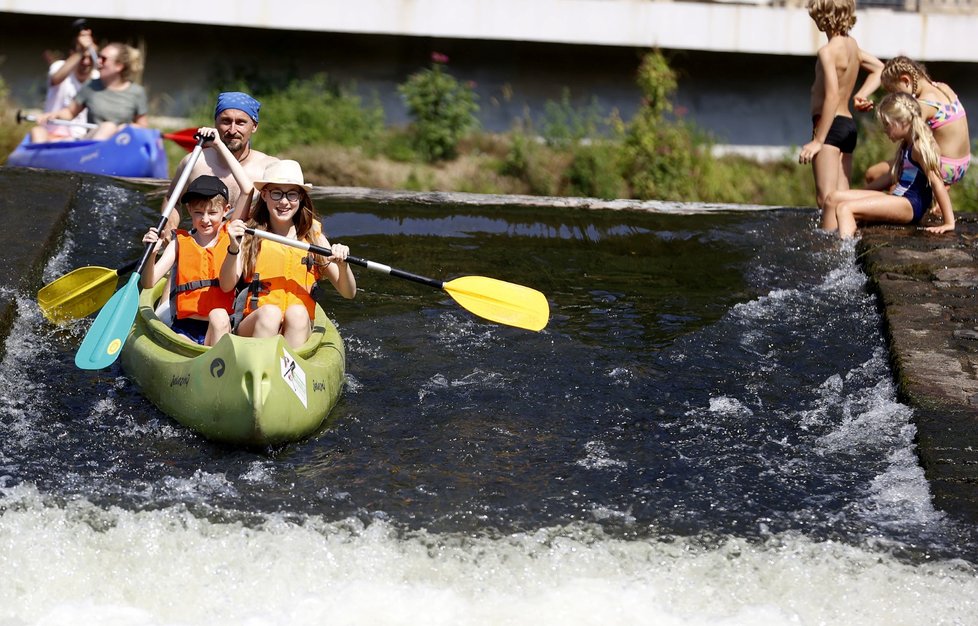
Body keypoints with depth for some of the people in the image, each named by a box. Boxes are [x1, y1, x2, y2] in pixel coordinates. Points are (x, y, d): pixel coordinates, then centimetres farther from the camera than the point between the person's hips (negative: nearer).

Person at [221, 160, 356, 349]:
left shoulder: (314, 237, 9)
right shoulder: (250, 235, 5)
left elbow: (349, 293, 7)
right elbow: (226, 285, -8)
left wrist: (342, 265, -13)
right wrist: (234, 249, -24)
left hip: (299, 327, 1)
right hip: (253, 325, -1)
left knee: (297, 312, -30)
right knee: (270, 312, -32)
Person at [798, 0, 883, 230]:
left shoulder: (828, 51, -14)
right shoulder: (852, 45, 13)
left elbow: (832, 96, -21)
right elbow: (879, 69, 25)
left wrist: (818, 140, -21)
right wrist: (862, 94, 10)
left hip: (831, 126, -9)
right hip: (848, 125, 9)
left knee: (826, 198, -15)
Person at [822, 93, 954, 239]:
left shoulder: (920, 146, -12)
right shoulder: (905, 145, 18)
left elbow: (938, 184, -15)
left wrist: (949, 223, -18)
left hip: (910, 205, -10)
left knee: (845, 208, -25)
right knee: (834, 197, 2)